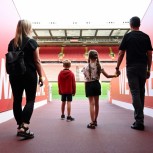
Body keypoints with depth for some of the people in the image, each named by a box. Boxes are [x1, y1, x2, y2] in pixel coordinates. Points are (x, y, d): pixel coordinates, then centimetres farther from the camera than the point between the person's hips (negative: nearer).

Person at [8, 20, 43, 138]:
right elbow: (37, 61, -7)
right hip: (29, 75, -4)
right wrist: (41, 76, -1)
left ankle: (20, 127, 16)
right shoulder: (32, 42, -5)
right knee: (30, 100, 2)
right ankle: (24, 126, -10)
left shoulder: (12, 43, 8)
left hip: (14, 75, 4)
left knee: (17, 100, 9)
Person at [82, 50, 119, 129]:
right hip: (96, 84, 3)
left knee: (91, 103, -4)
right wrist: (115, 75, 16)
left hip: (89, 85, -3)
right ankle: (95, 121, 26)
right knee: (96, 103, 14)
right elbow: (107, 76, 1)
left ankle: (92, 123, -9)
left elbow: (86, 79, -5)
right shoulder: (99, 66, 0)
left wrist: (86, 87, 7)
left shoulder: (86, 67, -7)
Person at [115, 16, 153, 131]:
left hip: (131, 67, -3)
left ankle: (139, 121, -9)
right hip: (143, 67, 4)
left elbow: (121, 54, -1)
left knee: (135, 93, -6)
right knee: (141, 92, 12)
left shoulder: (127, 36, 1)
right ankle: (140, 118, 18)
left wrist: (117, 67, 6)